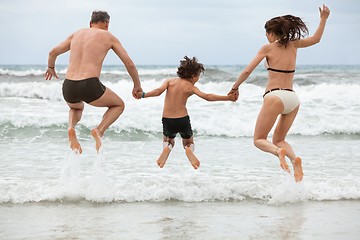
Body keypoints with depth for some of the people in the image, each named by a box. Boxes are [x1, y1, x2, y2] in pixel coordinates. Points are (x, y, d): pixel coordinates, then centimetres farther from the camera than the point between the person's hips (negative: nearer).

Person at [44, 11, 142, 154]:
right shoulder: (108, 37, 11)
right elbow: (129, 64, 11)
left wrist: (51, 68, 50)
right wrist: (137, 85, 27)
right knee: (119, 105, 25)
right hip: (90, 86, -4)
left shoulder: (77, 34, 21)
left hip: (68, 88, 4)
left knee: (76, 108, 39)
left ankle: (71, 127, 5)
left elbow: (53, 52, 28)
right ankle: (99, 131, -3)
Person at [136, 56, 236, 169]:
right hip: (183, 119, -2)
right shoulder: (190, 87, -3)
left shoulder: (169, 81, 4)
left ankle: (167, 148, -9)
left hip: (167, 120, 2)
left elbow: (158, 91, -14)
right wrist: (227, 98, -15)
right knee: (189, 143, 24)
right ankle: (189, 149, -16)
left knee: (168, 140, 31)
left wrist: (143, 95, -14)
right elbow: (207, 96, -15)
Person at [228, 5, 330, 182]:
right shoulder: (293, 45, 13)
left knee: (259, 139, 4)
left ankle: (279, 152, -28)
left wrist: (235, 87, 11)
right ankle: (294, 159, -12)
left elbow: (247, 71, -2)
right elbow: (316, 39, 29)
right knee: (278, 139, 19)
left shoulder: (268, 48, 0)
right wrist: (323, 19, 38)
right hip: (293, 98, 6)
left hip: (275, 96, -6)